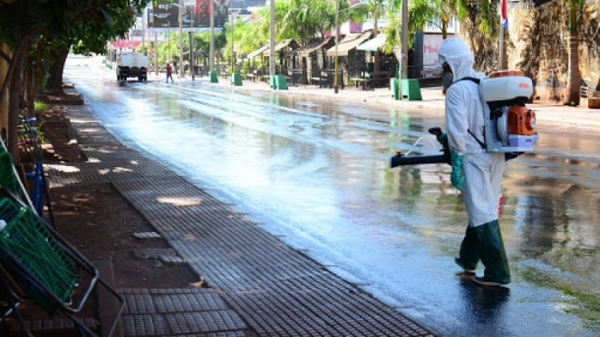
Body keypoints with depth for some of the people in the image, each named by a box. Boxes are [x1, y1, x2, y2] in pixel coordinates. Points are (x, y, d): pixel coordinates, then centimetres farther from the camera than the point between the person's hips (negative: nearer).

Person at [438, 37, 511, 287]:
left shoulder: (457, 90, -13)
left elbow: (458, 131, -18)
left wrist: (456, 165, -13)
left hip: (474, 157, -8)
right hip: (497, 156, 8)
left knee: (482, 214, -2)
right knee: (484, 208, 19)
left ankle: (498, 273, -1)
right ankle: (468, 260, 36)